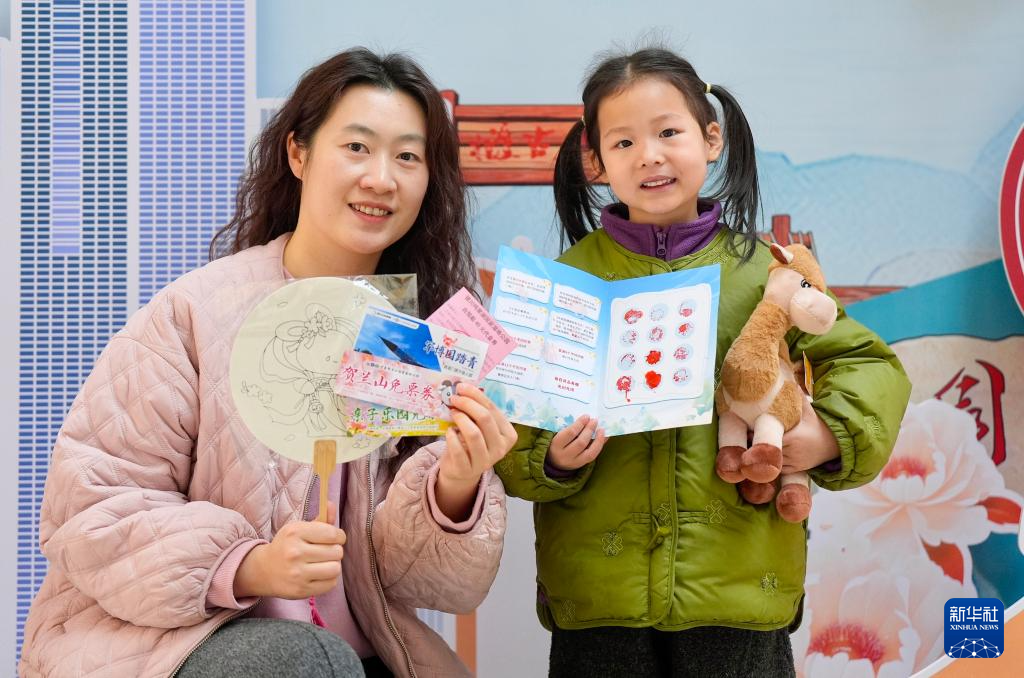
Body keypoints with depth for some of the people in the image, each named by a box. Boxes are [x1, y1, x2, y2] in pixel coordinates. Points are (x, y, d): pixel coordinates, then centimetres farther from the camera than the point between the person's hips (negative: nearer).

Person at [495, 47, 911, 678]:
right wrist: (554, 460, -17)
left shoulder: (763, 270, 1)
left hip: (739, 585, 0)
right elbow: (519, 425, 2)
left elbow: (870, 365, 7)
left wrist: (832, 435, -10)